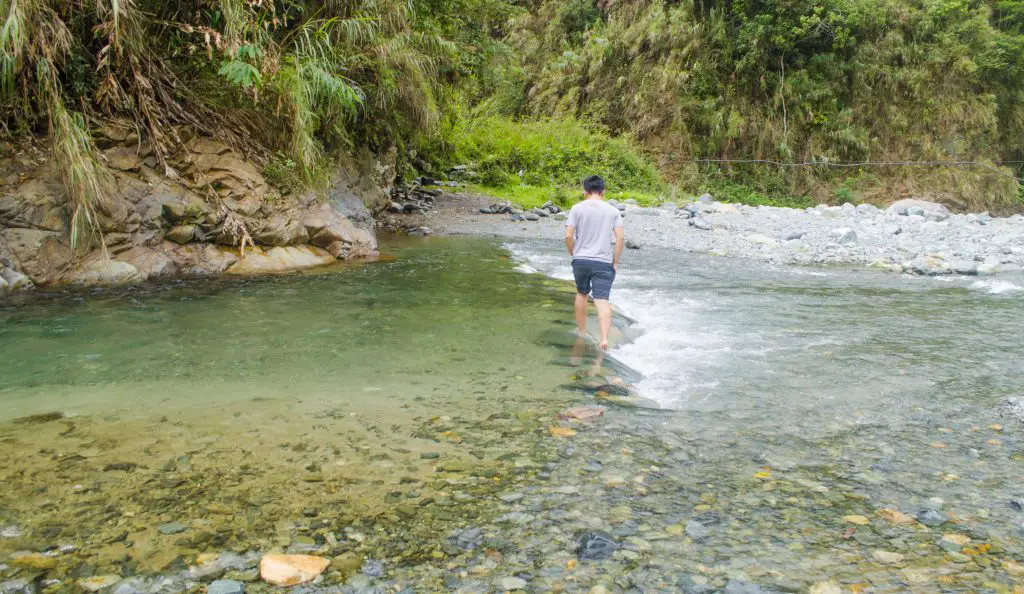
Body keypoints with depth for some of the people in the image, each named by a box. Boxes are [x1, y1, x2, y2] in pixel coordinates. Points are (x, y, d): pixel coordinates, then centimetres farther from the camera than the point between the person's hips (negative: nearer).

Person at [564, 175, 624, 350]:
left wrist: (573, 253, 10)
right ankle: (604, 339, -19)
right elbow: (621, 238, -4)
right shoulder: (613, 211, 3)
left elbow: (568, 236, -6)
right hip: (603, 262, -1)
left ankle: (582, 332, 32)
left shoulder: (577, 209, 0)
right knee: (602, 300, -4)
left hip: (580, 260, 1)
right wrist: (615, 261, 5)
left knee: (581, 294, 21)